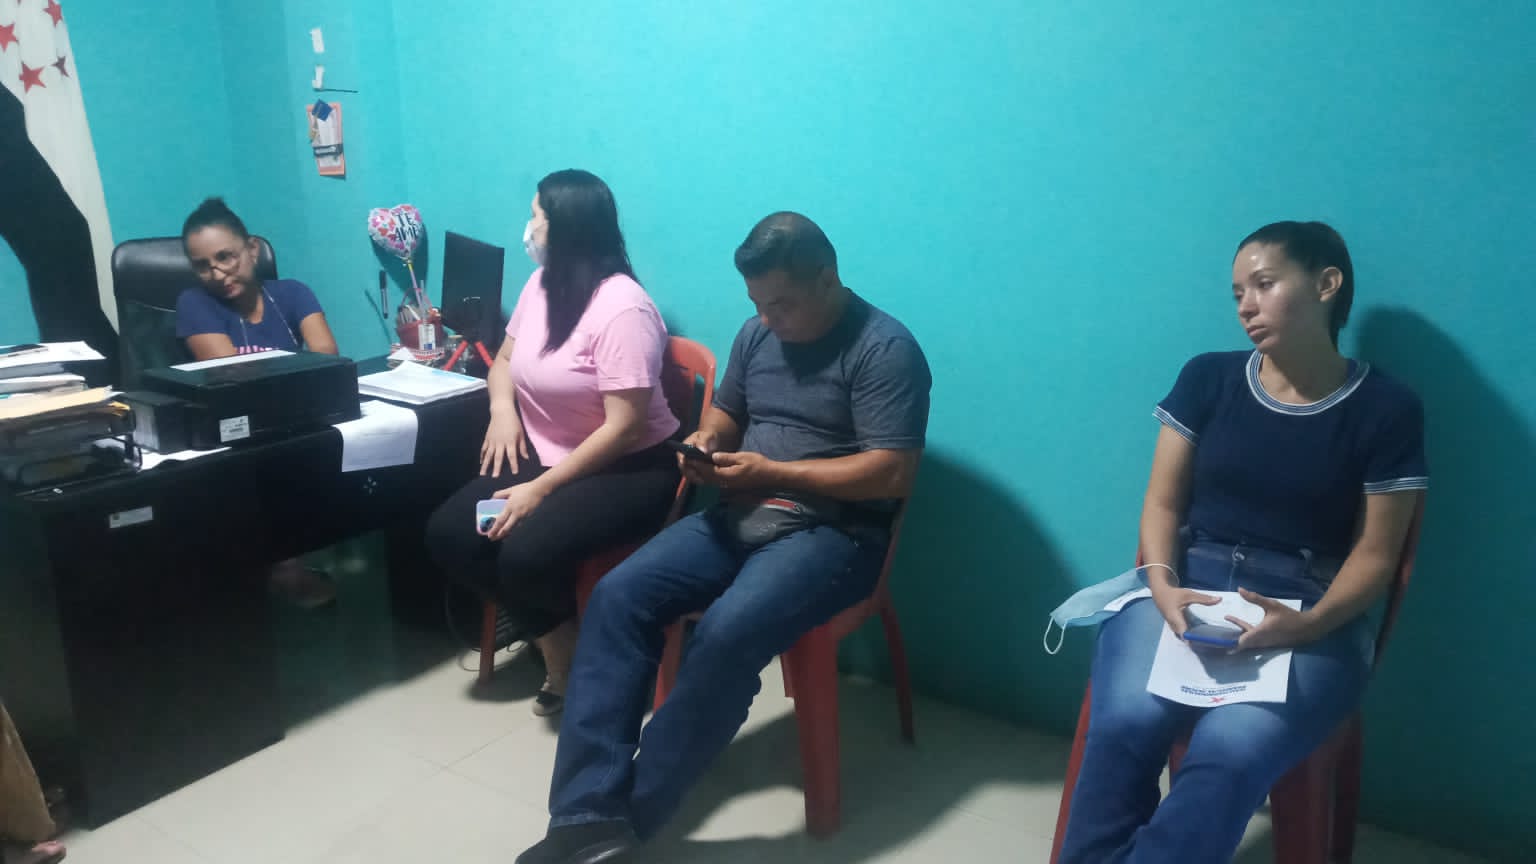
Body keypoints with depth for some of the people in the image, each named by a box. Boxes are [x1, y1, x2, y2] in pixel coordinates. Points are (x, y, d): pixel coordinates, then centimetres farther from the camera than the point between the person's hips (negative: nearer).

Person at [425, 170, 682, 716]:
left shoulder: (623, 307, -21)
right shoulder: (540, 284, 6)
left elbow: (623, 428, -24)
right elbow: (504, 360, 21)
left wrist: (540, 490, -24)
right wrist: (503, 409, -3)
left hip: (628, 471, -8)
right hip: (544, 457, 9)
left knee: (525, 554, -30)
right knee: (448, 534, -9)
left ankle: (576, 654, 1)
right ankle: (554, 638, 4)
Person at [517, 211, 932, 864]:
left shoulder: (884, 349, -11)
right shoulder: (758, 333, 11)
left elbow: (893, 473, -17)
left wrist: (771, 472, -18)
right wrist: (706, 442, -1)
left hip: (832, 532, -7)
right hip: (740, 517, 7)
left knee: (727, 633, -33)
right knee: (617, 597, -16)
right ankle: (588, 811, -19)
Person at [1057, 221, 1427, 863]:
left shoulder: (1387, 411, 0)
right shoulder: (1207, 379, 6)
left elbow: (1375, 553, 1)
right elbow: (1163, 501, 7)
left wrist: (1306, 623, -18)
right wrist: (1162, 583, -13)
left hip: (1310, 608, -1)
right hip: (1189, 582, 2)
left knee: (1230, 752, -31)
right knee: (1124, 723, -28)